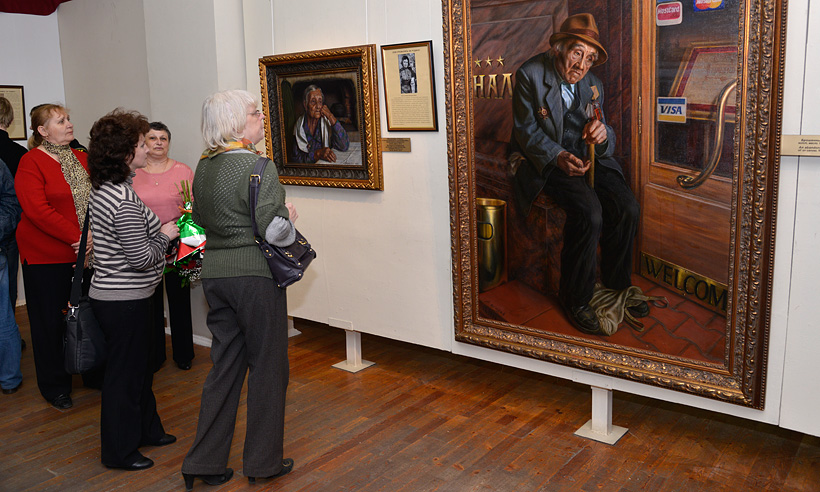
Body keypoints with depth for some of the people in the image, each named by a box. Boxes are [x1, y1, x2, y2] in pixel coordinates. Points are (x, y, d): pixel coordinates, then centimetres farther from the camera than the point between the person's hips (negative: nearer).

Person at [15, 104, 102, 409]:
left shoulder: (82, 159, 10)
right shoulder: (31, 162, -8)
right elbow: (38, 210, -18)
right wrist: (77, 238, -22)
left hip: (86, 255, 5)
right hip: (45, 257, -5)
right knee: (50, 321, 7)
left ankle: (94, 375, 29)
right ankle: (55, 387, 22)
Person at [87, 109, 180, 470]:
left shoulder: (103, 190, 8)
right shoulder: (124, 201, -24)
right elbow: (141, 257, -23)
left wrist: (158, 232, 10)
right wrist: (165, 235, -8)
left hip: (112, 294, 10)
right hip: (125, 301, -10)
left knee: (140, 365, 22)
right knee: (125, 373, 4)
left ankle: (146, 429, 38)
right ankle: (119, 451, 21)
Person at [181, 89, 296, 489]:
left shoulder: (203, 167, 9)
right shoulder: (258, 166, -15)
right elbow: (274, 230, -20)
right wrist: (288, 216, -1)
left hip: (214, 273, 7)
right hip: (255, 274, -7)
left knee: (224, 366, 16)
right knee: (267, 366, 8)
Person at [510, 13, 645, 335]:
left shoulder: (592, 85, 8)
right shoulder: (530, 74, -7)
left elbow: (606, 144, 6)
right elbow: (526, 130, -9)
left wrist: (602, 134, -20)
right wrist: (558, 157, -25)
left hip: (585, 155, 6)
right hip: (544, 160, -5)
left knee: (627, 208, -16)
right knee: (589, 212, -28)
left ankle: (617, 285, 7)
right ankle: (576, 298, -10)